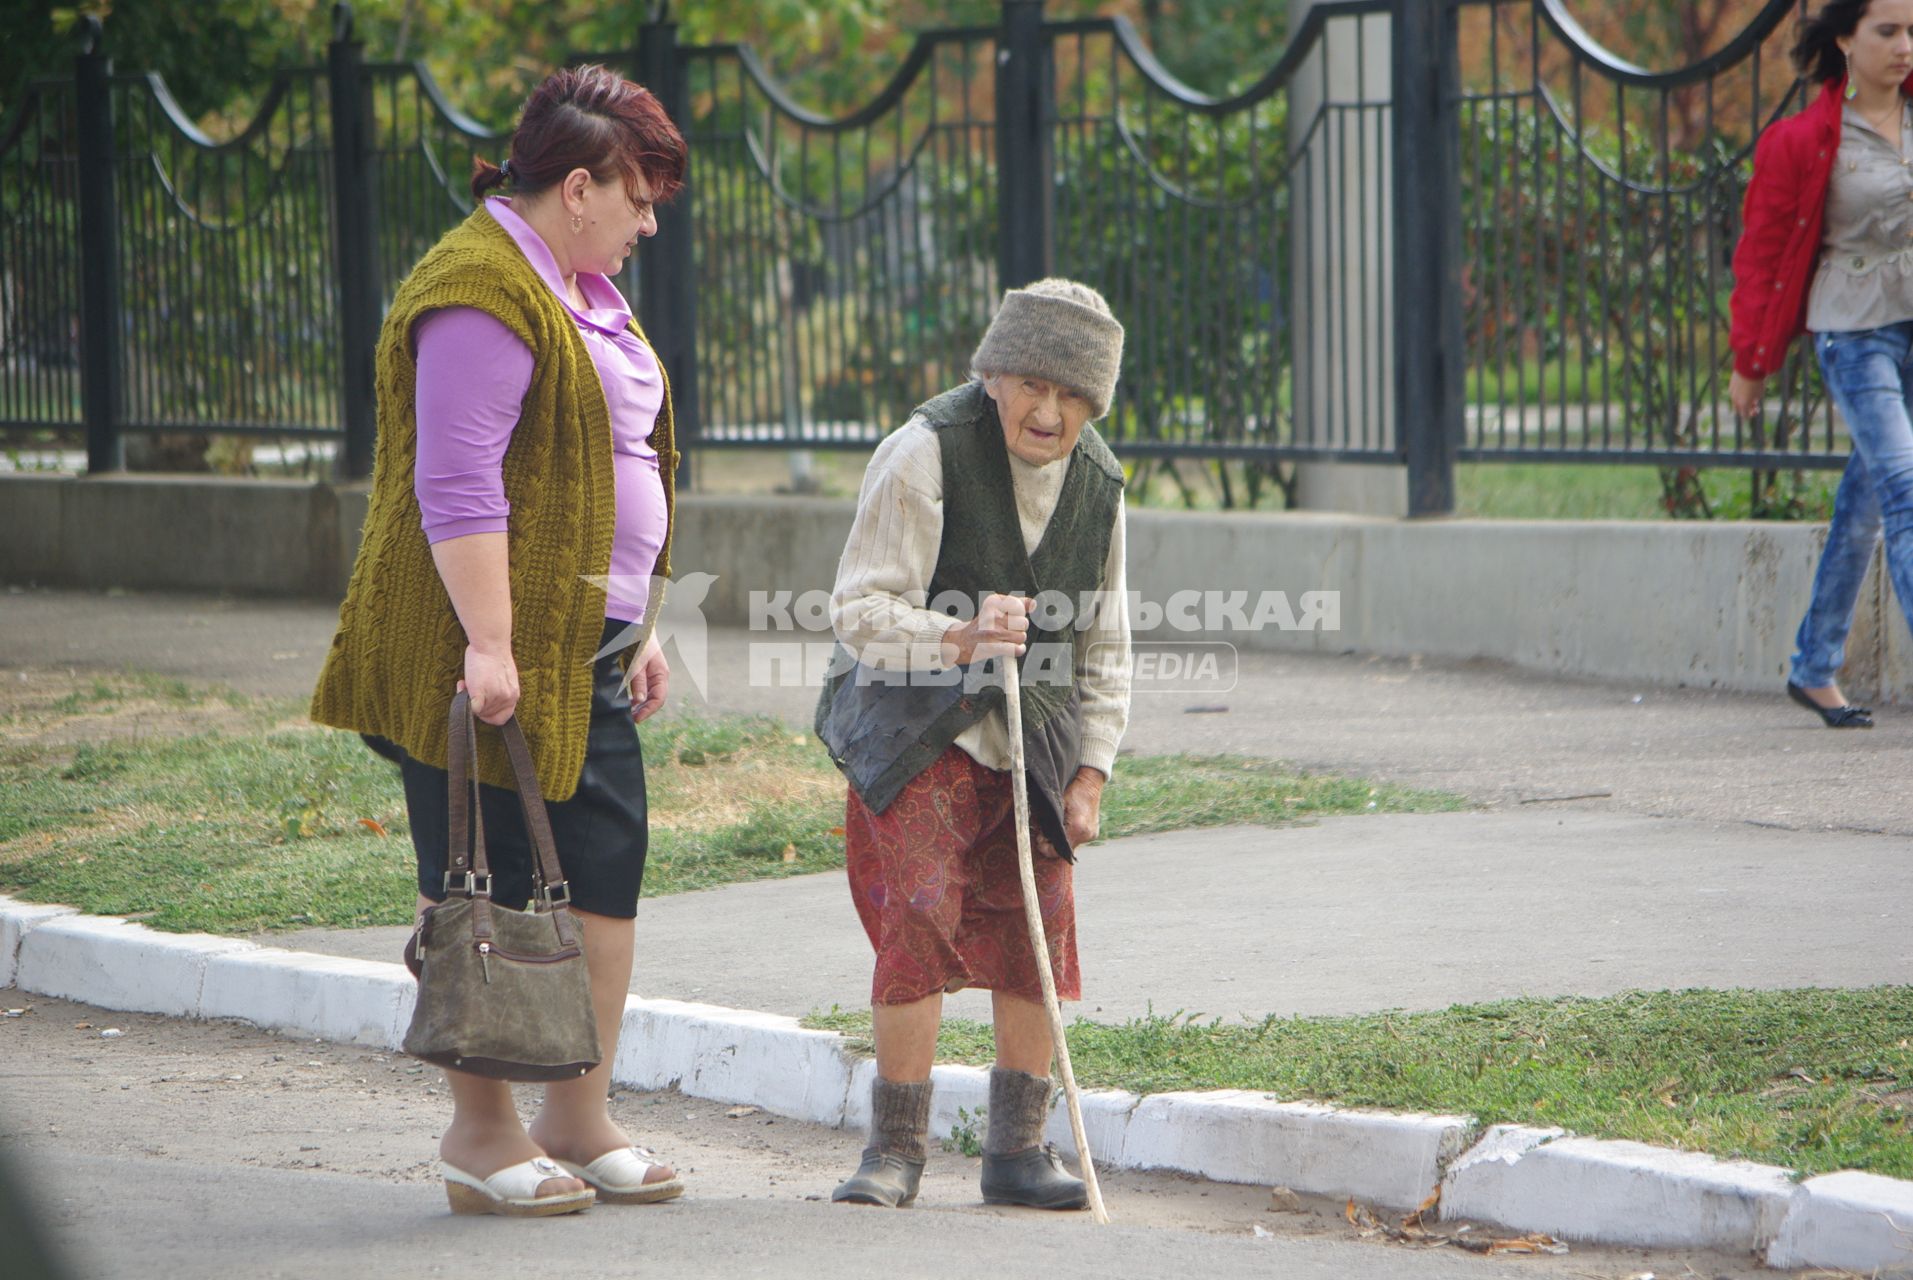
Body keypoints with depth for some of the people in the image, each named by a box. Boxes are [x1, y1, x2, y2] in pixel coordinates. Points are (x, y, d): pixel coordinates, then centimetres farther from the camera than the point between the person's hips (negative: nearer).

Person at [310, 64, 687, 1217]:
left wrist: (639, 631, 24)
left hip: (584, 649, 10)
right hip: (492, 657, -10)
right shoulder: (482, 292, -14)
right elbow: (458, 484, -22)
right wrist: (490, 645, -26)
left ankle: (581, 1122, 15)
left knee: (606, 871, 8)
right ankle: (481, 1133, 3)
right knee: (488, 885, -3)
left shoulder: (587, 291, 19)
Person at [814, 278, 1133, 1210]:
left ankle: (1018, 1146, 14)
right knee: (919, 911, -17)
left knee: (1039, 923, 1)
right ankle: (895, 1146, -7)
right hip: (918, 730, -5)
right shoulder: (925, 453, -16)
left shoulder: (1098, 485, 2)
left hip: (1035, 740, 5)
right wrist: (958, 638, -35)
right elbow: (860, 610, -19)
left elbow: (1103, 650, 12)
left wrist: (1089, 773, 3)